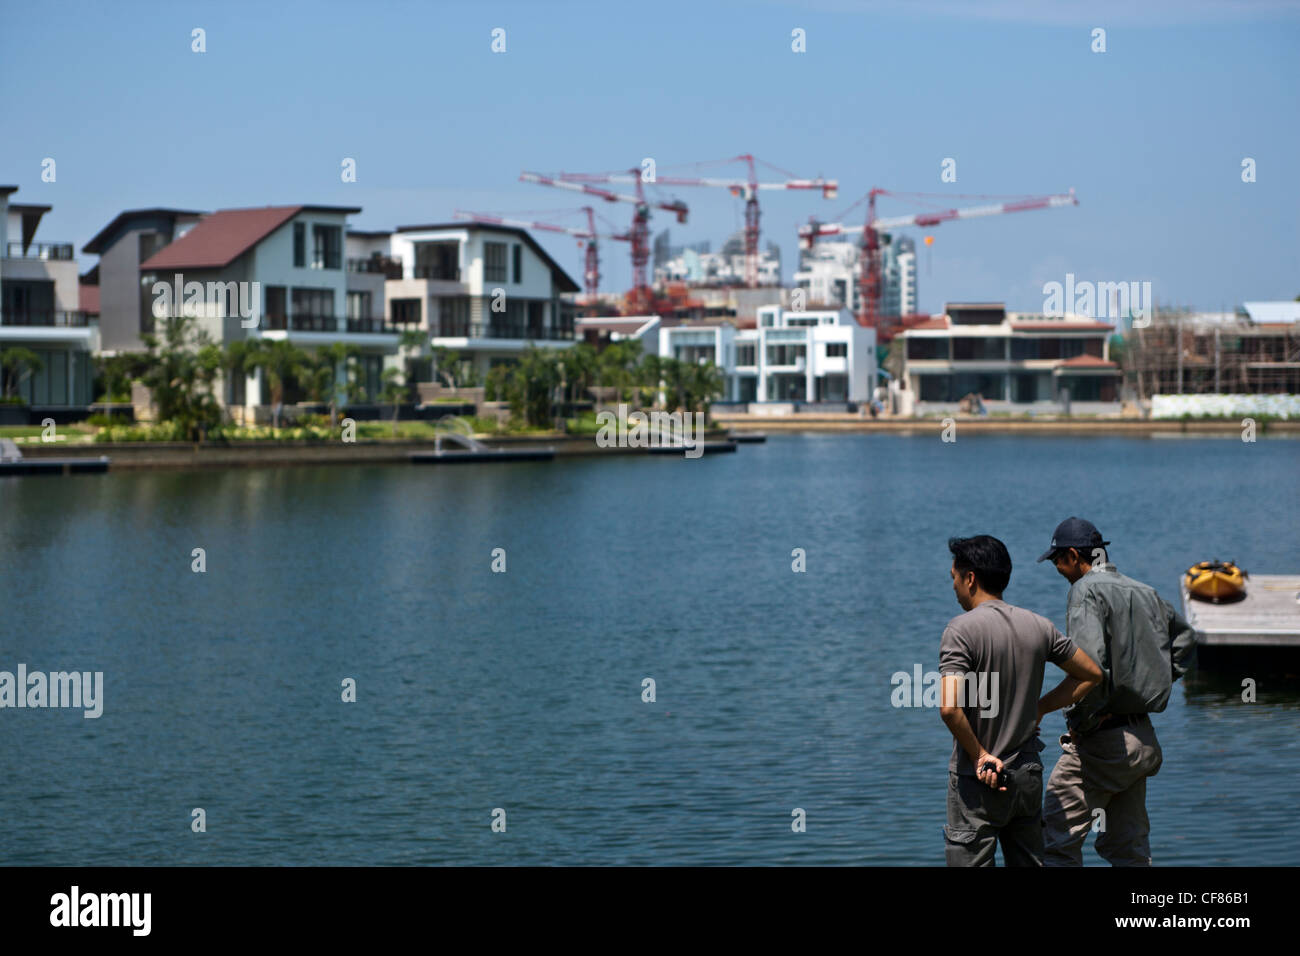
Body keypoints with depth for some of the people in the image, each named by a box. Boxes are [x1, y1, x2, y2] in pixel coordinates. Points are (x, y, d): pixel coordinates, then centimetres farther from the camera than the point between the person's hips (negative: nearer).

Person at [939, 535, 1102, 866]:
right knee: (1029, 862, 14)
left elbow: (949, 707, -25)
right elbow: (1091, 675, 15)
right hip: (1028, 776, 6)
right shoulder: (1038, 626, 4)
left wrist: (980, 755, -13)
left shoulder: (961, 629, -14)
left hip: (978, 780, -6)